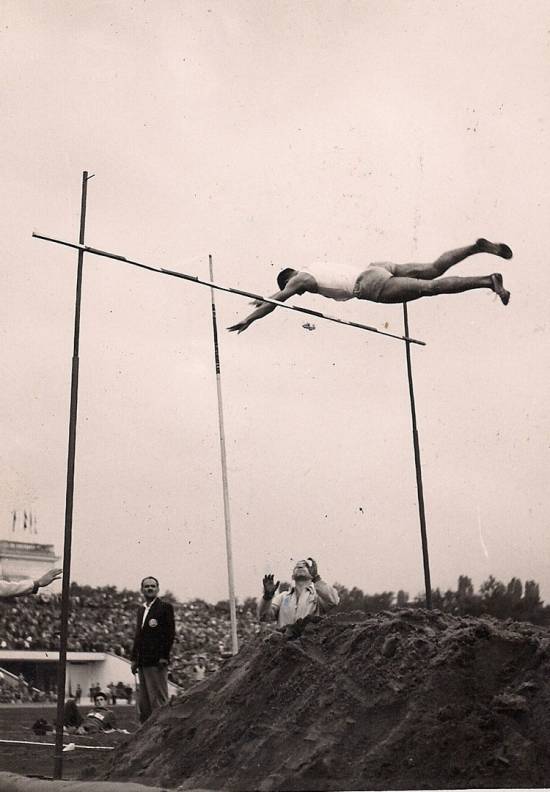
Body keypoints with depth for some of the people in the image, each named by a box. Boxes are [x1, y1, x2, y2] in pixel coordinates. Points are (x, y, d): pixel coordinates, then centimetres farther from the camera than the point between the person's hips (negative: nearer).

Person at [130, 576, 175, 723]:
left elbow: (170, 633, -9)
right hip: (143, 662, 8)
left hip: (157, 661, -8)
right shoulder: (141, 609, 19)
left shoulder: (165, 607, -3)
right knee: (143, 703, 8)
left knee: (158, 699, -8)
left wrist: (164, 657, -15)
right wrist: (134, 658, 14)